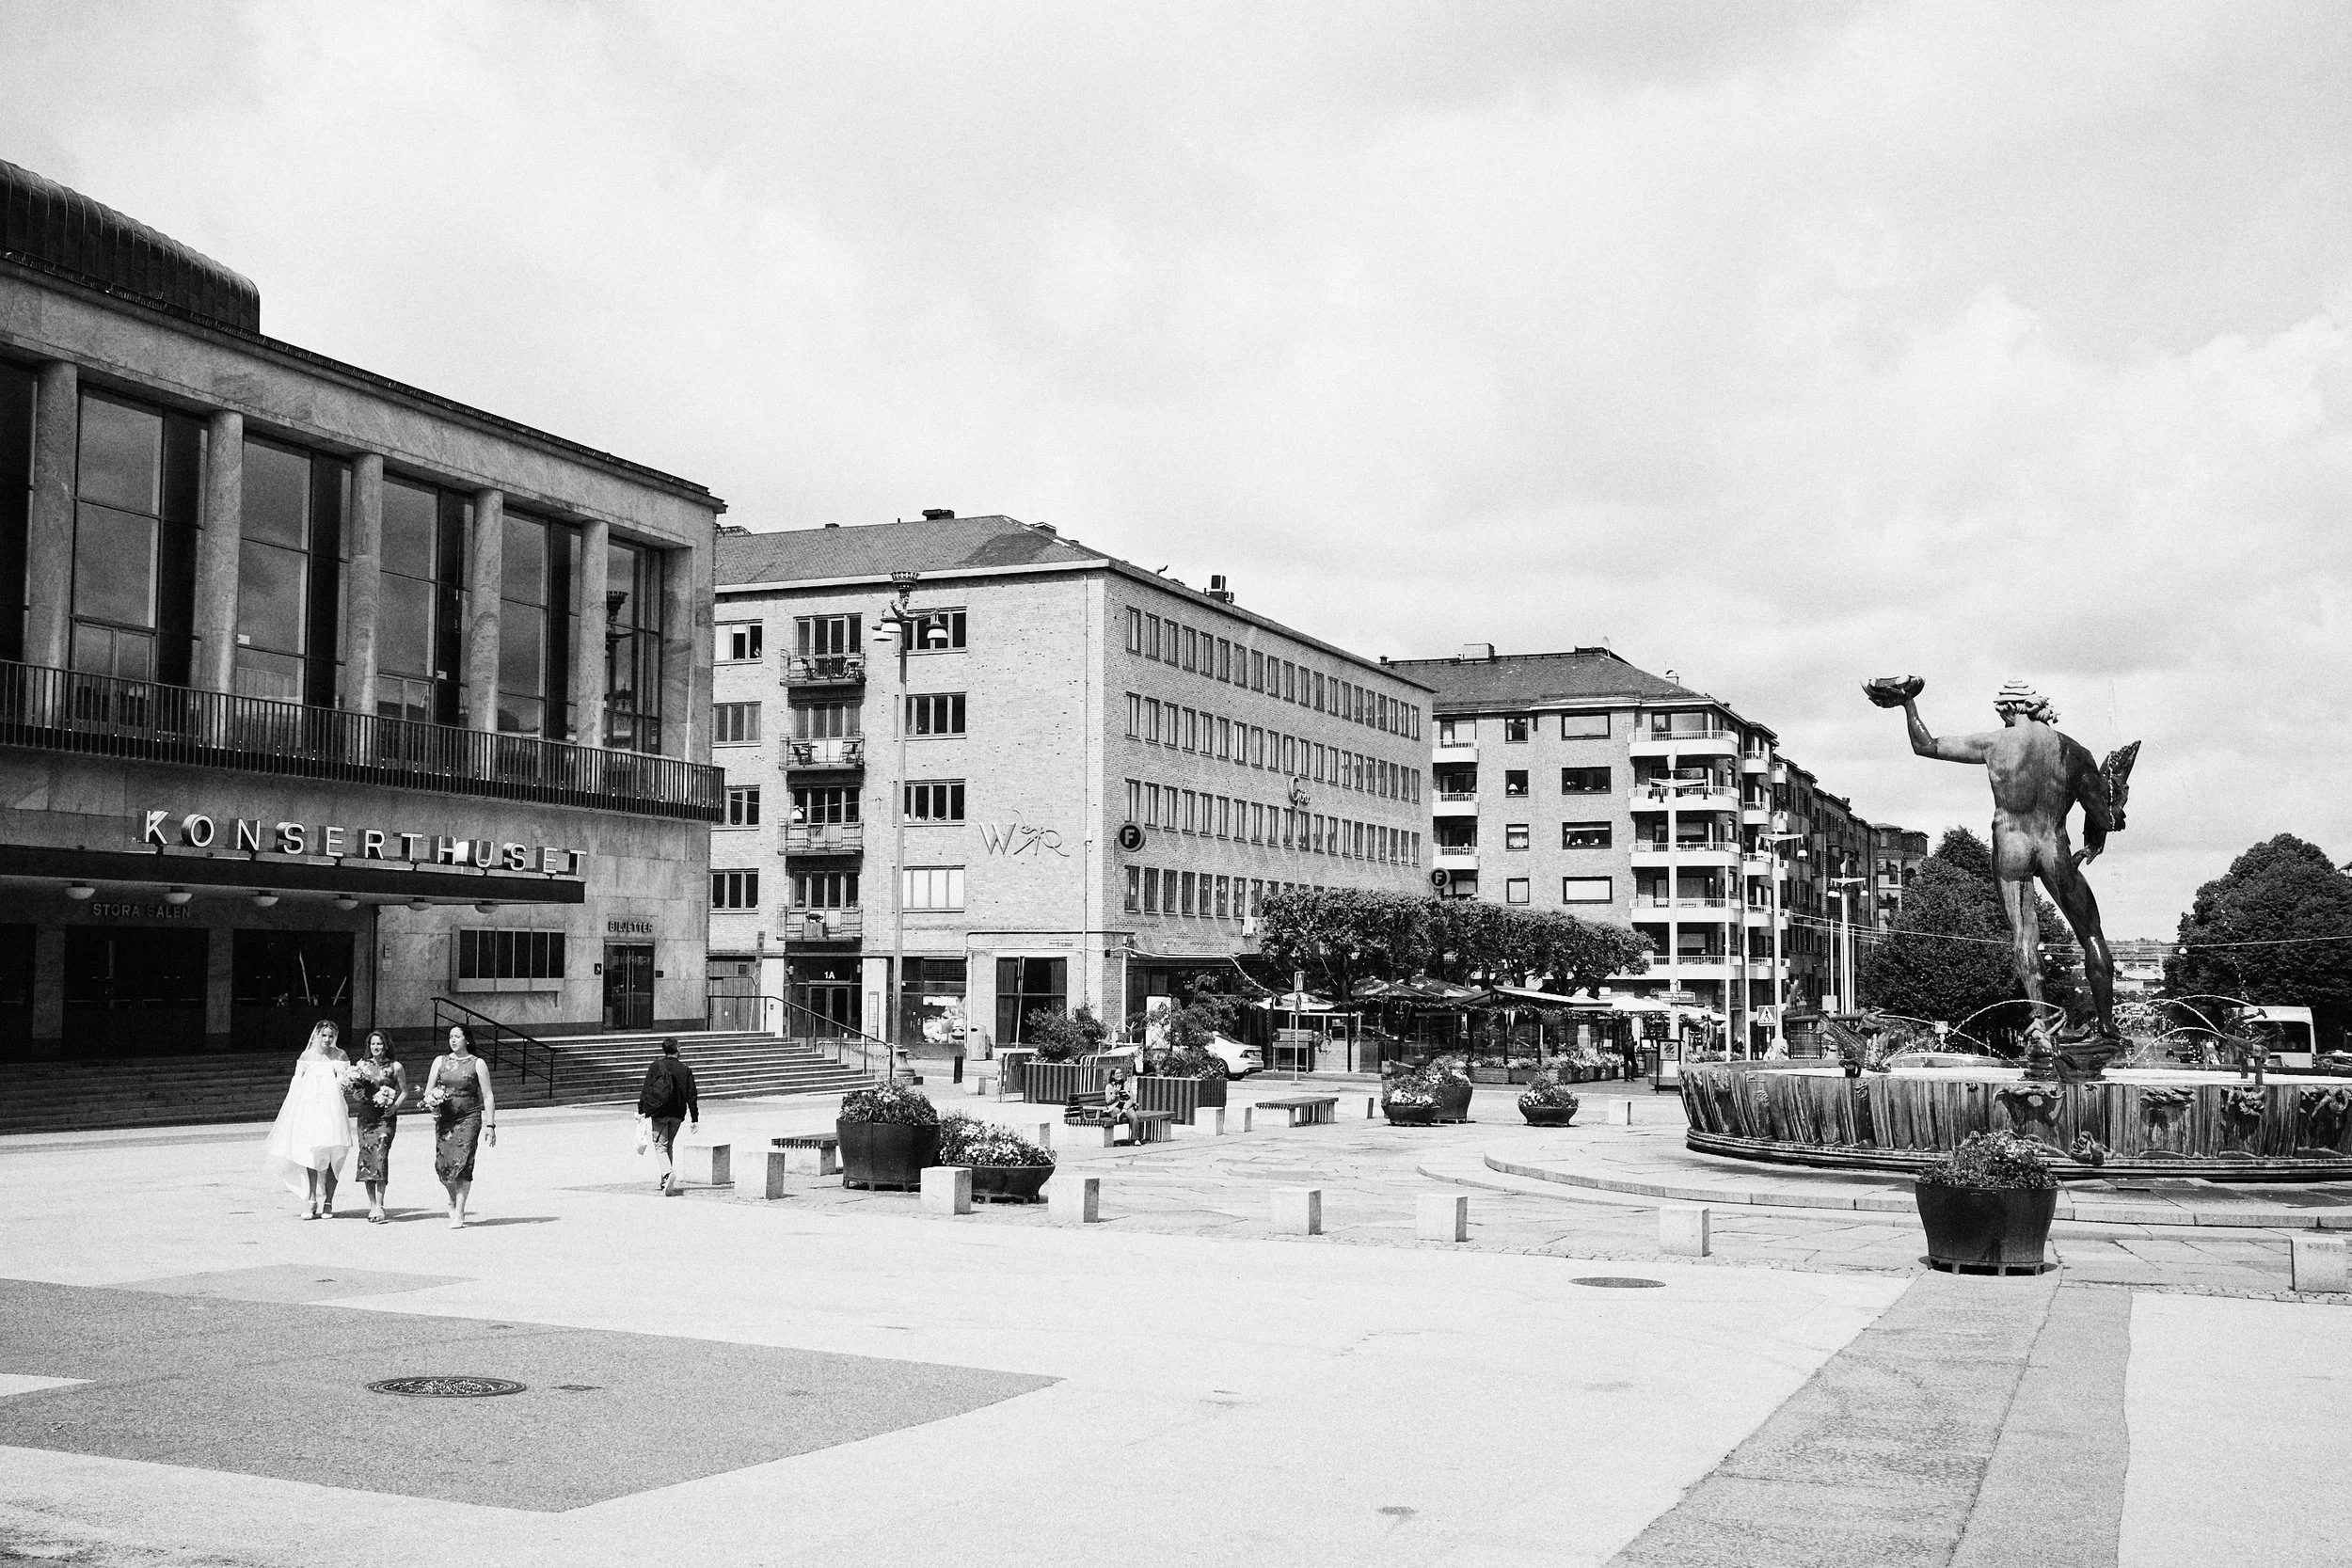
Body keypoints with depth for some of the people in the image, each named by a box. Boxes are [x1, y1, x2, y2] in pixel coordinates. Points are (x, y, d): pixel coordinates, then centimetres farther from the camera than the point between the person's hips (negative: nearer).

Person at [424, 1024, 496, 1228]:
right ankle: (453, 1198, 27)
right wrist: (430, 1099, -11)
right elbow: (427, 1092, 13)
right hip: (444, 1118, 3)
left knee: (462, 1162, -12)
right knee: (443, 1163, -4)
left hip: (469, 1118, -3)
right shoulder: (440, 1061, 11)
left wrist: (490, 1125, -5)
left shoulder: (477, 1064, 2)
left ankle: (459, 1213, -8)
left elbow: (488, 1096, 1)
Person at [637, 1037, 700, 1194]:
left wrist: (641, 1111, 6)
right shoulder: (685, 1070, 3)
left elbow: (646, 1090, -2)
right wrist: (694, 1119, 8)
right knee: (669, 1146, 16)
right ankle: (665, 1181, 19)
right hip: (677, 1114, 3)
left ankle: (668, 1172, -28)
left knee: (661, 1146, -2)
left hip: (659, 1113, -3)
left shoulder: (656, 1066, -3)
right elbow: (692, 1096, 4)